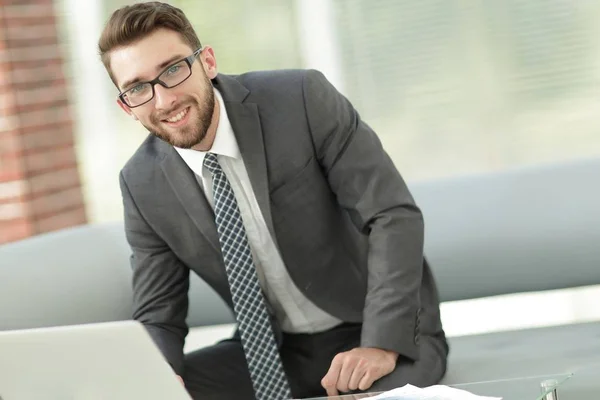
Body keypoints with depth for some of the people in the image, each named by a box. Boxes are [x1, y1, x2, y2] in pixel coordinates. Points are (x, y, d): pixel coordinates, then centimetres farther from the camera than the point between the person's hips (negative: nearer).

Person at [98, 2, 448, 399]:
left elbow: (394, 217, -19)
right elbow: (158, 318, 0)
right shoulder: (143, 185, -6)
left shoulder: (302, 100, -18)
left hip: (382, 331, -3)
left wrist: (382, 345, -29)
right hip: (271, 349, 4)